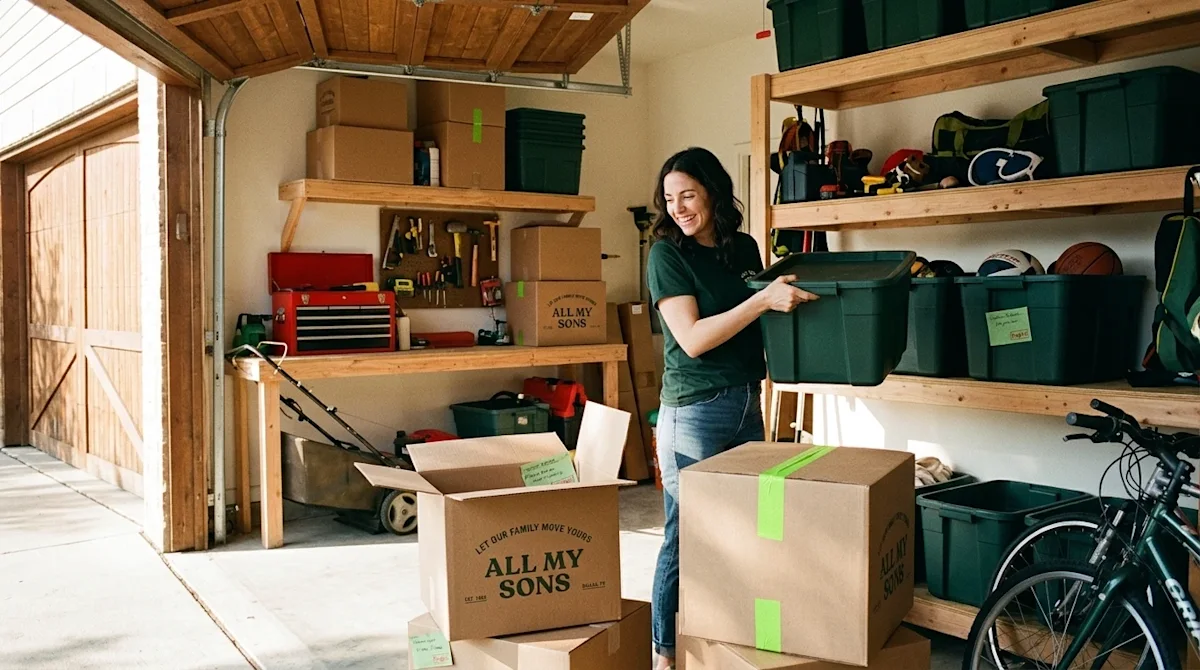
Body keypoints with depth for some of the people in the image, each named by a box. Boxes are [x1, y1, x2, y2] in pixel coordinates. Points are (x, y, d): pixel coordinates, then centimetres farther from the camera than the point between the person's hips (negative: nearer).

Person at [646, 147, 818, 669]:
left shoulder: (744, 247, 8)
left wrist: (791, 293, 5)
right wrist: (763, 300, -24)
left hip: (747, 403, 6)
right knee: (687, 535, 0)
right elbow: (693, 338, -18)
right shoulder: (667, 253, -9)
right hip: (694, 410, -6)